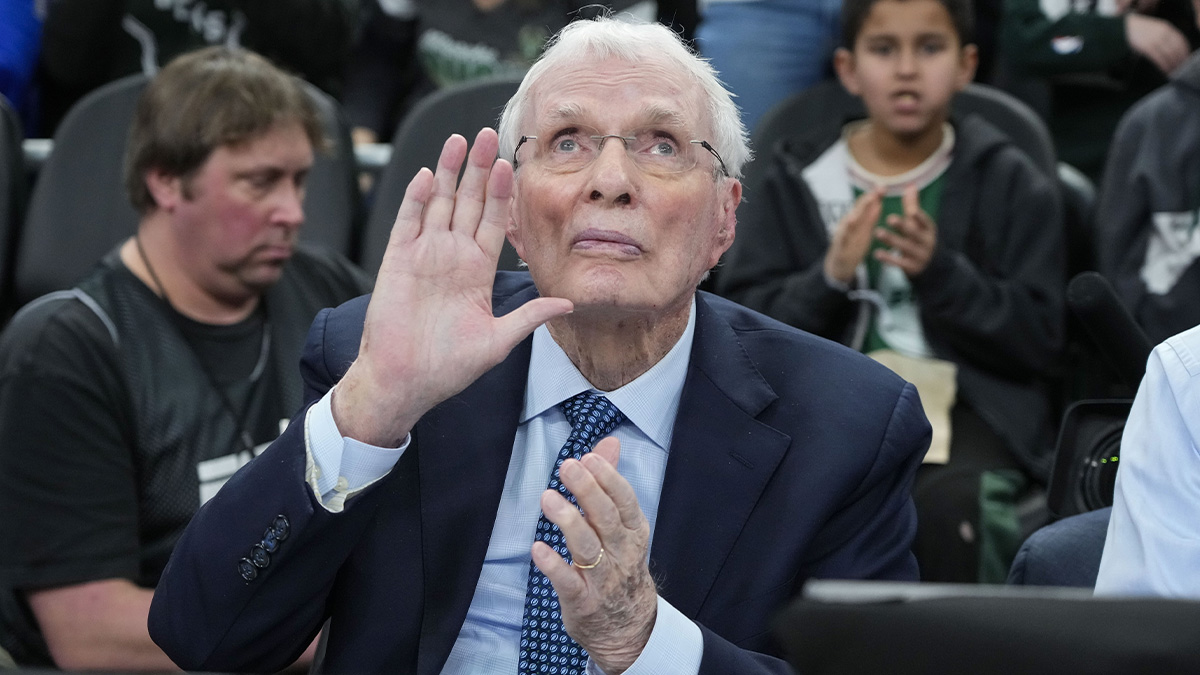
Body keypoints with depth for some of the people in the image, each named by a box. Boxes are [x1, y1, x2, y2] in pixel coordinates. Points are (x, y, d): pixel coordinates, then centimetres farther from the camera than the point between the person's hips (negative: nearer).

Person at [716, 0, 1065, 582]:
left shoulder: (1011, 184, 9)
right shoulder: (799, 177, 12)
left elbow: (1037, 341, 3)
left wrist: (939, 271, -12)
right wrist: (830, 277, -13)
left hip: (965, 403, -1)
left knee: (948, 504, -34)